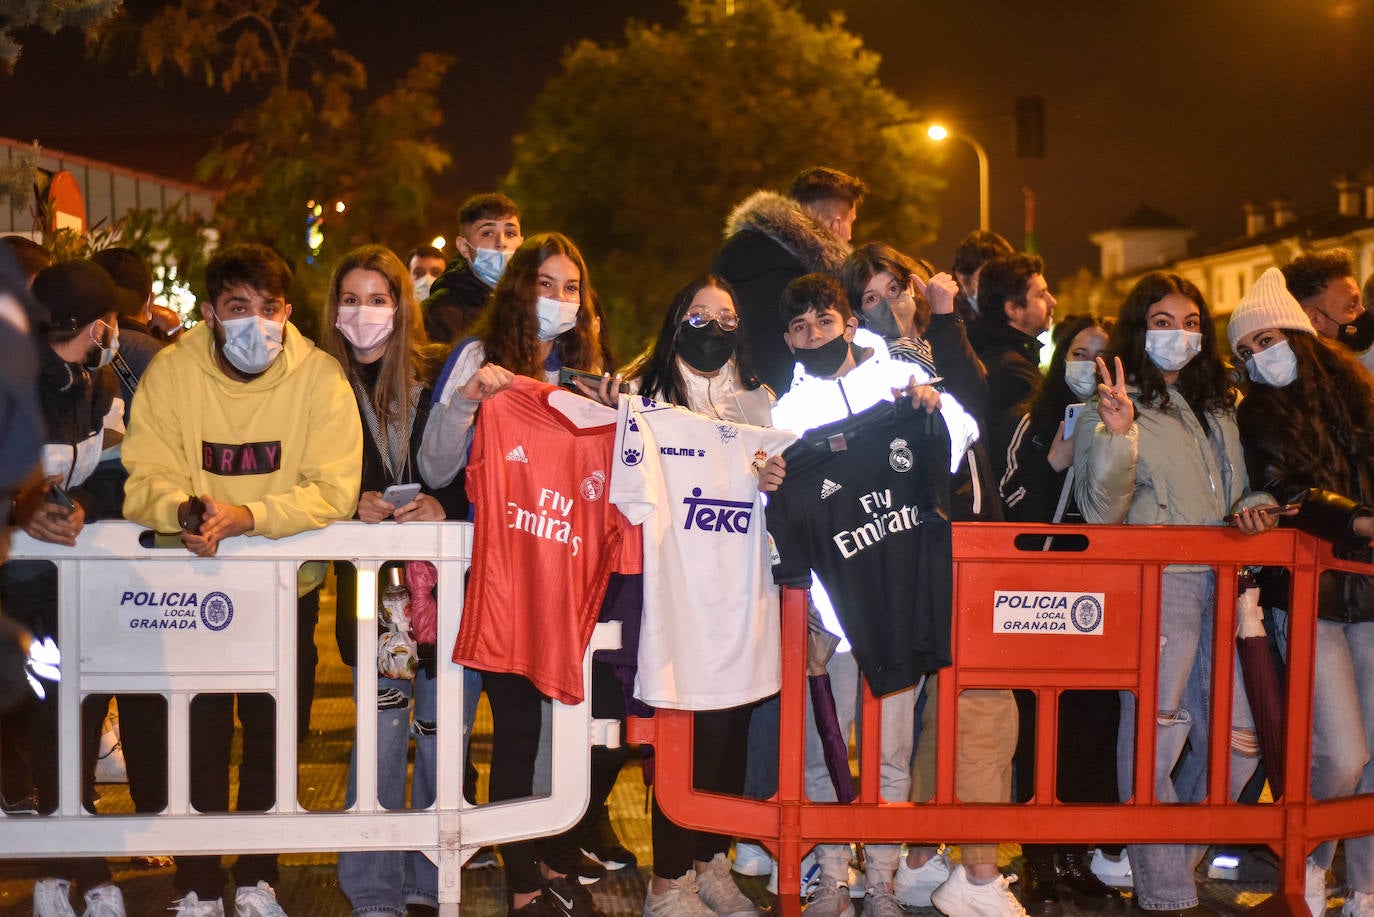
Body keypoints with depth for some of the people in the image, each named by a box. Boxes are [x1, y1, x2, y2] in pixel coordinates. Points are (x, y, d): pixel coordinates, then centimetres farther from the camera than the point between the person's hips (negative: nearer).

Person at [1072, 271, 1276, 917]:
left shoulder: (1217, 408, 19)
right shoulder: (1113, 408, -2)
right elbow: (1099, 511, -11)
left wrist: (1252, 507, 4)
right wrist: (1118, 435, -25)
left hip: (1221, 585, 7)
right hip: (1154, 587, -7)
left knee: (1237, 739, 8)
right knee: (1154, 741, -6)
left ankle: (1176, 862, 25)